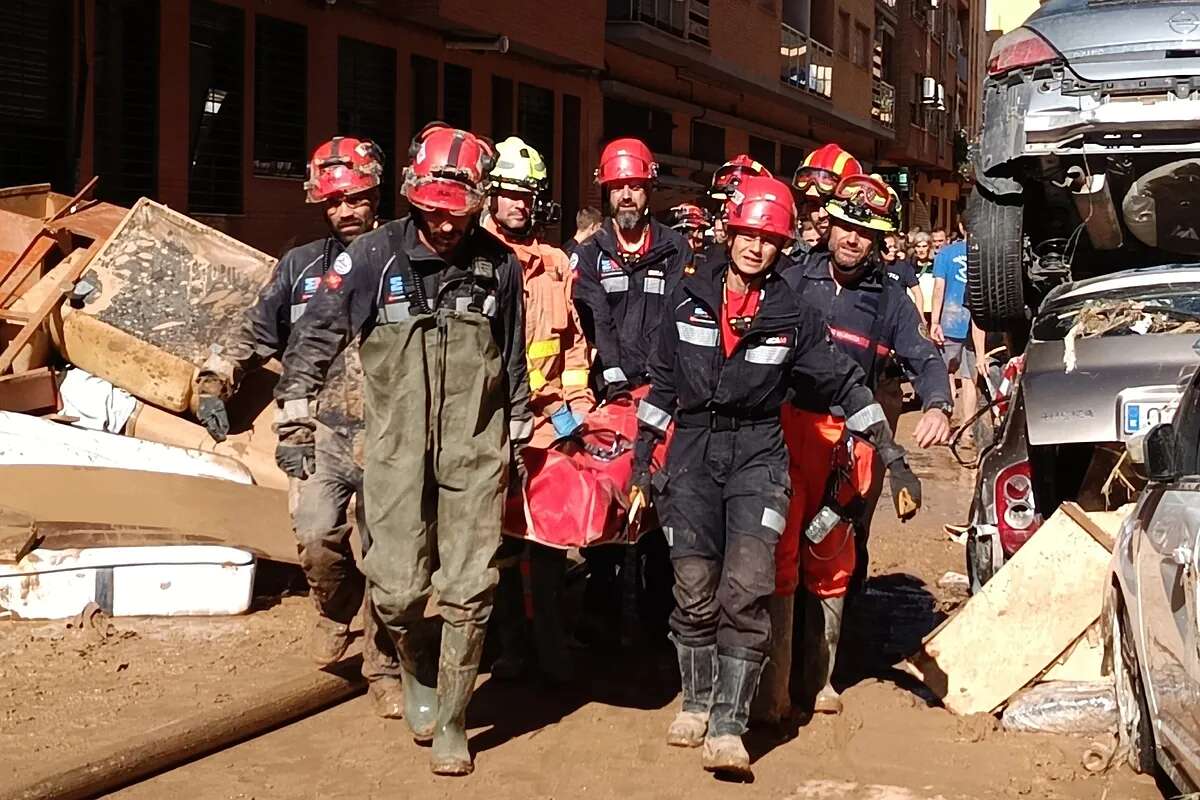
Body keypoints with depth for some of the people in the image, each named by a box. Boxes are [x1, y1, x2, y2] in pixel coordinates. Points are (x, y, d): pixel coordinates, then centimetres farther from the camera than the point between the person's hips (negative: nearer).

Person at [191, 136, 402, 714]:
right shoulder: (301, 266, 12)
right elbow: (256, 332, 19)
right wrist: (214, 381, 7)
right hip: (322, 433, 1)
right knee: (317, 537, -17)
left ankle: (384, 670, 17)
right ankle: (336, 609, 16)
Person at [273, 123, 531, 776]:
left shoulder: (498, 265, 2)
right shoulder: (373, 256, -5)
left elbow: (513, 363, 14)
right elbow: (314, 337, 2)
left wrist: (519, 439, 18)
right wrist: (293, 421, 0)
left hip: (475, 453, 1)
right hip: (396, 452, -1)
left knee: (468, 593, -1)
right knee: (398, 590, -3)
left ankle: (450, 721, 14)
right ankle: (418, 674, 30)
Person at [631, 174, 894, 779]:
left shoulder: (792, 316, 1)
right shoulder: (689, 297, 4)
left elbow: (843, 383, 8)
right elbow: (663, 379, 11)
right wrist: (643, 454, 9)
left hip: (758, 456, -2)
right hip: (693, 452, 2)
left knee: (746, 590, -14)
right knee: (694, 591, 4)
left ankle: (727, 726, -11)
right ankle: (697, 701, 24)